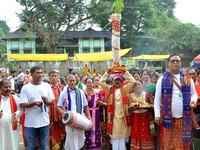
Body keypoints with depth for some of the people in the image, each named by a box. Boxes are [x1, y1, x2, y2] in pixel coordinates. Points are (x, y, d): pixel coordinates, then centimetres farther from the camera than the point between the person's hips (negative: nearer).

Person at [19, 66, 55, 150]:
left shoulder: (47, 86, 4)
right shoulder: (25, 88, -5)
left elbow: (52, 101, 6)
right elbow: (22, 105, -8)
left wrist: (47, 101, -16)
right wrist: (34, 103, -24)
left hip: (44, 122, 3)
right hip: (30, 123, -2)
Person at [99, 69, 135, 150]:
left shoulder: (125, 89, 5)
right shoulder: (110, 89, 8)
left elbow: (132, 81, -3)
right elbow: (101, 82, 3)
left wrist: (125, 72, -2)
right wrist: (107, 72, 1)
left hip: (123, 116, 0)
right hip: (113, 116, 1)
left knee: (123, 136, 7)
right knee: (114, 135, 6)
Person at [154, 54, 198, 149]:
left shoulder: (188, 79, 7)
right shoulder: (162, 79, 2)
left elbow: (193, 93, 14)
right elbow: (157, 98, 2)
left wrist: (193, 100, -10)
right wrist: (157, 115, -3)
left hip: (184, 117, 2)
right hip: (167, 118, -1)